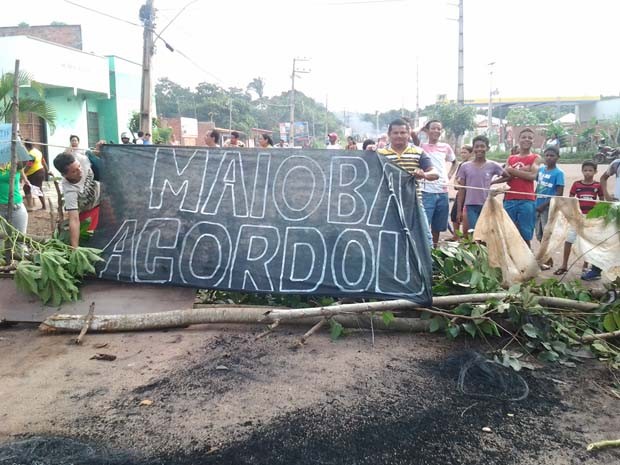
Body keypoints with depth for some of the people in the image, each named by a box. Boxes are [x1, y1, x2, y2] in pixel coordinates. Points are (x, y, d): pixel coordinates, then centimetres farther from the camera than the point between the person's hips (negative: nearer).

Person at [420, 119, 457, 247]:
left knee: (437, 227, 13)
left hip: (443, 192, 5)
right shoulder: (421, 146, -2)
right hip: (426, 192, -4)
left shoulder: (445, 147, 10)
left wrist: (449, 175, 13)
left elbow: (454, 162, 27)